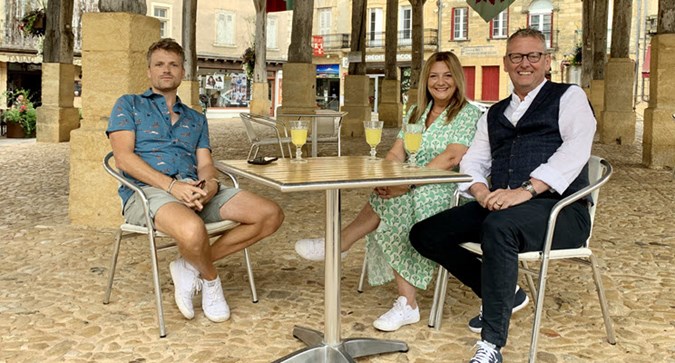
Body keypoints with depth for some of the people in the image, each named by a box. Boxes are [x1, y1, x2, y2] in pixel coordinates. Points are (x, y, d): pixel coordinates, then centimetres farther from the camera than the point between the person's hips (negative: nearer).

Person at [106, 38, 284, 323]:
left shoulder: (196, 119, 30)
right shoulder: (129, 105, 16)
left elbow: (205, 164, 16)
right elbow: (123, 157, 0)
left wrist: (210, 185, -12)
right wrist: (172, 185, -15)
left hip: (195, 190, 5)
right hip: (147, 191, -5)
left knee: (271, 215, -15)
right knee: (193, 230, -40)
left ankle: (191, 266, -9)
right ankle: (210, 279, -4)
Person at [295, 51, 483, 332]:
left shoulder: (468, 115, -3)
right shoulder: (417, 113, 18)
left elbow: (451, 158, -18)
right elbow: (396, 153, 8)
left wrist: (406, 183, -29)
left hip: (447, 192, -6)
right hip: (412, 190, 6)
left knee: (394, 203, -32)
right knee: (392, 218, -28)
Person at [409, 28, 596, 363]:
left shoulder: (569, 97, 8)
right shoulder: (494, 114, 25)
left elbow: (576, 149, -10)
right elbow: (472, 161, 17)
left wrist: (527, 190, -24)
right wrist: (481, 191, -9)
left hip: (559, 209, -6)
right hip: (498, 207, 7)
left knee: (499, 225, -38)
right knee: (425, 234, -6)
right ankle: (502, 296, 10)